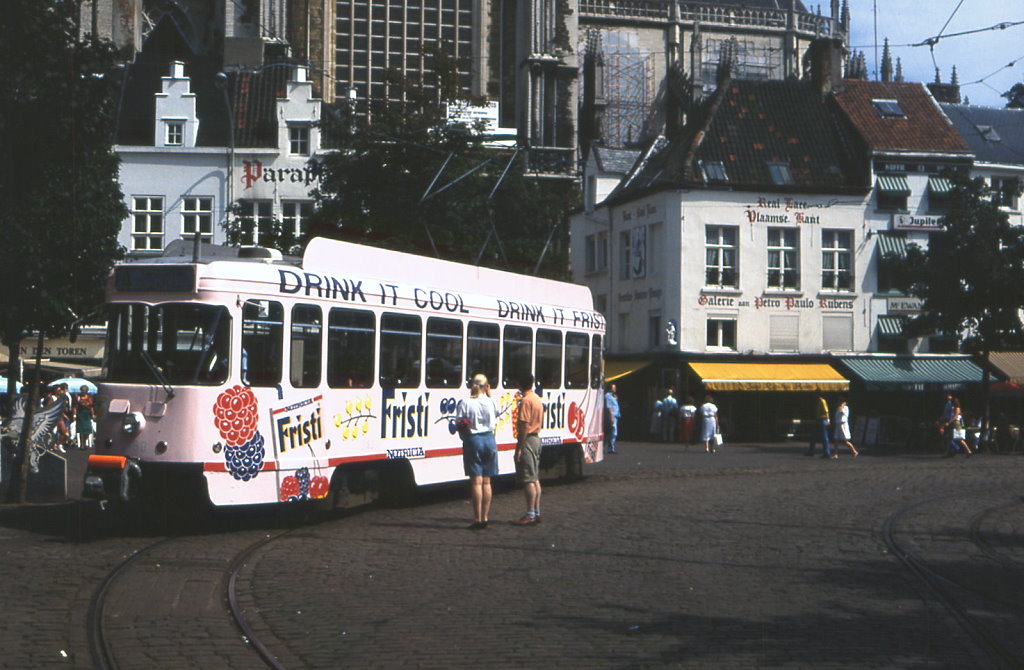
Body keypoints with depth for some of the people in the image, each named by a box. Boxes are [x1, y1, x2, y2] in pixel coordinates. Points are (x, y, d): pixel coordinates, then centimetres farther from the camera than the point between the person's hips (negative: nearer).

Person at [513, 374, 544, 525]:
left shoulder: (526, 400, -15)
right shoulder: (537, 399, 14)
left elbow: (524, 425, -20)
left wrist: (519, 448, -19)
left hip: (527, 440, -10)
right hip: (537, 439, 10)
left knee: (528, 480, -7)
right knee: (535, 479, 12)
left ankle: (530, 515, -6)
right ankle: (536, 513, 15)